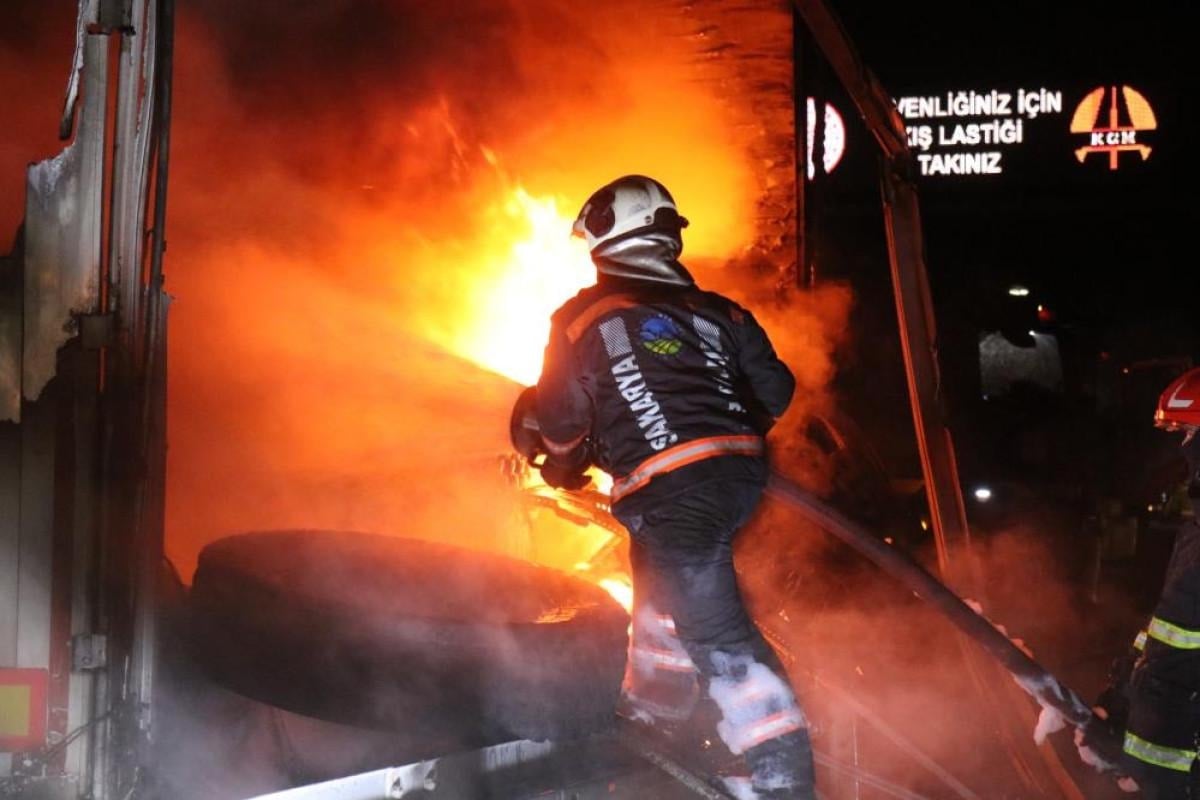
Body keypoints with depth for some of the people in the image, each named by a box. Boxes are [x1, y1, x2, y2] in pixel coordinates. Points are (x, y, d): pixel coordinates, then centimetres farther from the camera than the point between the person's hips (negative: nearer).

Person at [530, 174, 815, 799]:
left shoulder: (582, 321, 3)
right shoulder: (716, 311, 14)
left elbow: (562, 418, 4)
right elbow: (775, 391, 14)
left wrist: (563, 468, 26)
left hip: (668, 493, -6)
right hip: (739, 477, 7)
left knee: (717, 632, -7)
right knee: (661, 573, 30)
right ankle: (655, 707, 45)